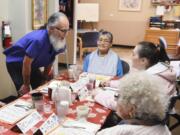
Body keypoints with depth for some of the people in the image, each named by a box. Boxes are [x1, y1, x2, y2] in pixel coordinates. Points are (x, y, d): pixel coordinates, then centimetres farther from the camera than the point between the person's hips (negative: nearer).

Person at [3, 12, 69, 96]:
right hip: (15, 62, -6)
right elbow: (26, 63, -29)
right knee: (25, 93, -13)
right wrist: (26, 85, -16)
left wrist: (44, 77, 8)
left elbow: (50, 60, 1)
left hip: (32, 64, 7)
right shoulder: (38, 40, -39)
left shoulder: (58, 42, -17)